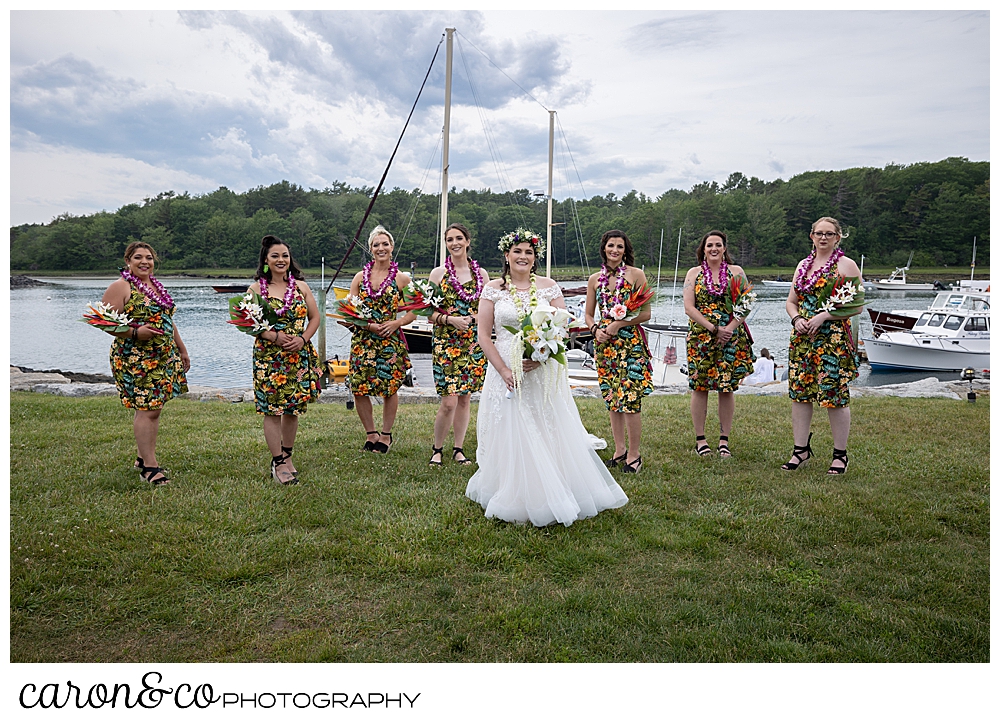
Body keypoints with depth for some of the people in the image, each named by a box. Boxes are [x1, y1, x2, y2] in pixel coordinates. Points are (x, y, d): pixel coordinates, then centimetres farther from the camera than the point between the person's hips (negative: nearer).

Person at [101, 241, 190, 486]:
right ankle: (149, 466, -5)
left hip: (163, 357, 8)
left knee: (153, 408, 9)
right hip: (135, 360, -8)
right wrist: (134, 332, -26)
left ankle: (144, 457, 20)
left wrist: (182, 350, 25)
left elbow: (167, 320, 24)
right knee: (146, 409, -10)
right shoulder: (120, 287, -7)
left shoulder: (156, 285, 17)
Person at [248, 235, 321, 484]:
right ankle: (279, 464, 5)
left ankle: (286, 457, 24)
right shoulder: (256, 289, 1)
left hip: (299, 356, 3)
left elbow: (315, 317, 10)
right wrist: (274, 336, -16)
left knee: (293, 408, 8)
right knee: (272, 409, -3)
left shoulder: (301, 286, 8)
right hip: (268, 356, -2)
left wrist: (303, 338, -7)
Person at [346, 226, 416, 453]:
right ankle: (371, 434, 19)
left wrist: (397, 323, -13)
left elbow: (413, 311, 4)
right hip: (363, 340, 2)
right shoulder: (360, 277, 7)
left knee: (389, 389, 4)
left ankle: (386, 435, 22)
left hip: (391, 341, -2)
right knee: (359, 389, 0)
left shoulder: (401, 278, 2)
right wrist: (367, 325, -11)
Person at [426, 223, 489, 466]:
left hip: (473, 343, 3)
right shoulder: (438, 273, 1)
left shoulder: (481, 273, 8)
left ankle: (458, 449, 21)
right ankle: (437, 449, 12)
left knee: (465, 398, 8)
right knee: (449, 402, -8)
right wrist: (450, 319, -16)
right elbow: (429, 313, 0)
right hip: (446, 343, -3)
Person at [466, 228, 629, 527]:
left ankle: (548, 500, 17)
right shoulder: (493, 289, 3)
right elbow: (484, 336, 1)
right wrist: (504, 370, -10)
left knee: (550, 434, 2)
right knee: (512, 438, 1)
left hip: (544, 371, 1)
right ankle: (517, 503, 14)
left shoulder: (549, 287, 6)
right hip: (507, 372, -1)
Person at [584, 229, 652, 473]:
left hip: (630, 343, -4)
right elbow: (589, 314, 15)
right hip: (604, 343, 4)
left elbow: (646, 313, -4)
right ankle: (619, 450, 21)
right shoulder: (595, 279, 10)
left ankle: (633, 455, 4)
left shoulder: (636, 274, -1)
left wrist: (619, 323, -14)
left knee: (630, 399, -7)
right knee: (611, 398, 9)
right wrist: (596, 330, -4)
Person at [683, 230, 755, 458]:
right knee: (699, 387, 0)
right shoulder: (694, 273, 6)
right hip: (701, 337, 0)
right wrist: (713, 328, -12)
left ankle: (724, 440, 11)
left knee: (727, 388, 2)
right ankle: (700, 439, 9)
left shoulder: (736, 272, 8)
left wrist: (730, 327, -12)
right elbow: (689, 307, -3)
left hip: (731, 338, 1)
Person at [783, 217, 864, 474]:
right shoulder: (803, 265, 16)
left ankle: (840, 454, 8)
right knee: (799, 392, 6)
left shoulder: (846, 265, -1)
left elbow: (856, 306, -7)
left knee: (835, 395, -4)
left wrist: (823, 316, -16)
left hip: (833, 338, -5)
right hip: (802, 338, 6)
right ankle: (801, 448, 17)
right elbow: (791, 301, 18)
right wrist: (796, 319, -3)